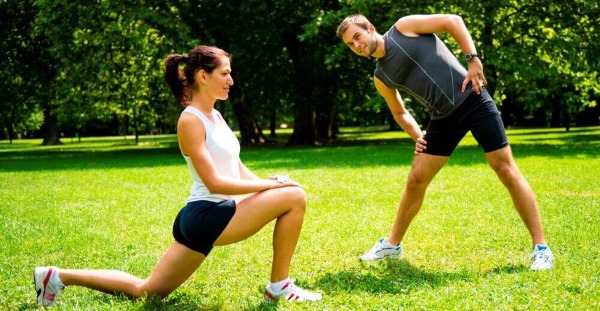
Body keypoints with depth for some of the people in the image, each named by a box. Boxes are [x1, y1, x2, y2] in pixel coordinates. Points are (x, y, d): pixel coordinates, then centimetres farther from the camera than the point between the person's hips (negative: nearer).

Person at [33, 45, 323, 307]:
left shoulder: (214, 116, 15)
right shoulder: (191, 120, -14)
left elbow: (238, 169, 16)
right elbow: (214, 183, -20)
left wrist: (266, 183, -3)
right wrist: (270, 184, -16)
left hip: (200, 219, 9)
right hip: (207, 215, -9)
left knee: (146, 290, 14)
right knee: (294, 196, -13)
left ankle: (59, 276, 17)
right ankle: (279, 286, -3)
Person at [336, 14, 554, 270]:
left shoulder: (403, 27, -4)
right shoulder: (381, 76, 11)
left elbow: (453, 21, -6)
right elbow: (400, 112, 24)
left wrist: (472, 59, -16)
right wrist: (418, 136, 6)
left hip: (473, 100, -6)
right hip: (443, 118, 6)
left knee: (506, 170, -9)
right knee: (415, 180, 5)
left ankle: (541, 248, -6)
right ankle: (393, 244, 23)